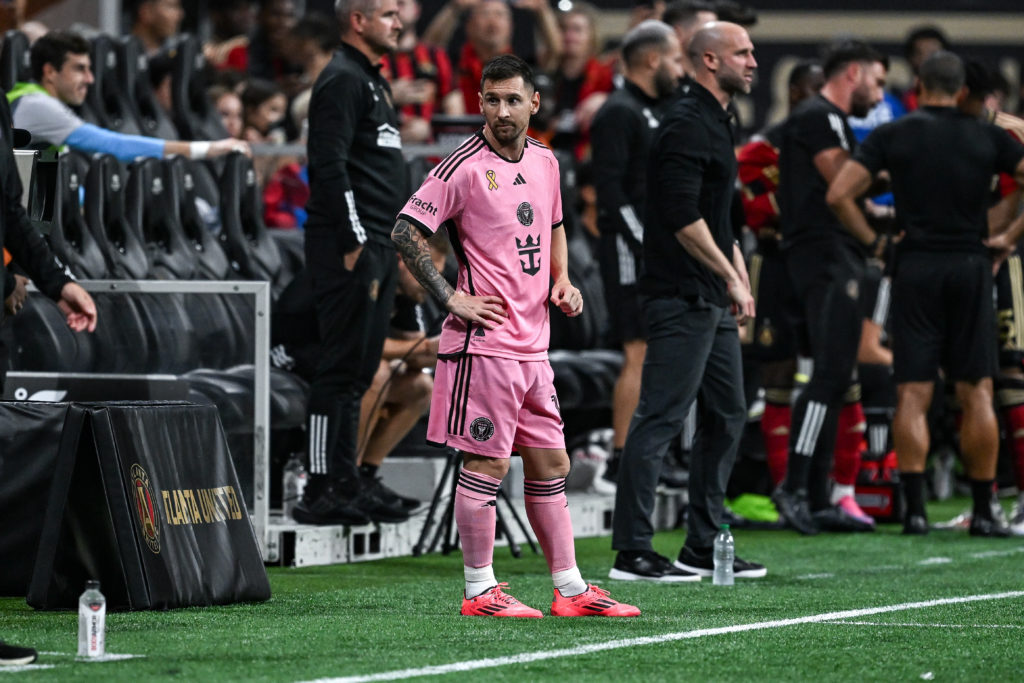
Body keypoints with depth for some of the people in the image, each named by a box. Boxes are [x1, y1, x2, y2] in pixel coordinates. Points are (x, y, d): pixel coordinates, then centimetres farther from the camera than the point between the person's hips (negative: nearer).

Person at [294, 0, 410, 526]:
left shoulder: (374, 82, 21)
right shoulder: (342, 80, -11)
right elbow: (331, 165, -19)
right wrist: (354, 241, -21)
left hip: (378, 246, 10)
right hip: (351, 247, -10)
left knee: (359, 371, 11)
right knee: (342, 368, -10)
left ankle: (345, 486, 15)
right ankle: (321, 492, -9)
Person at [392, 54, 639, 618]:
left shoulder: (544, 162, 11)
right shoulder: (464, 166, -11)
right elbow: (406, 232, -13)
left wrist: (562, 278, 11)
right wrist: (451, 299, -15)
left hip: (533, 344, 8)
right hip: (484, 341, -7)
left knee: (550, 463, 11)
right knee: (486, 464, -4)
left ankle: (570, 590, 16)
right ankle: (479, 591, 4)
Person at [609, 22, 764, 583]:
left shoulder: (716, 123, 19)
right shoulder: (687, 125, -13)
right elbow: (683, 218, -21)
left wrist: (738, 276, 19)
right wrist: (731, 277, -17)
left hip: (713, 303, 11)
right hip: (682, 298, -11)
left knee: (727, 416, 12)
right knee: (659, 419, -9)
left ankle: (703, 547, 17)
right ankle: (631, 552, -8)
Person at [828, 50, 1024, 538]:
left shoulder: (892, 136, 1)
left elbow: (839, 194, -7)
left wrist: (871, 241, 3)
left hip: (915, 268, -1)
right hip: (971, 266, 1)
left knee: (913, 394, 0)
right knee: (976, 392, 4)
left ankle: (915, 509, -7)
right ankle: (983, 511, 4)